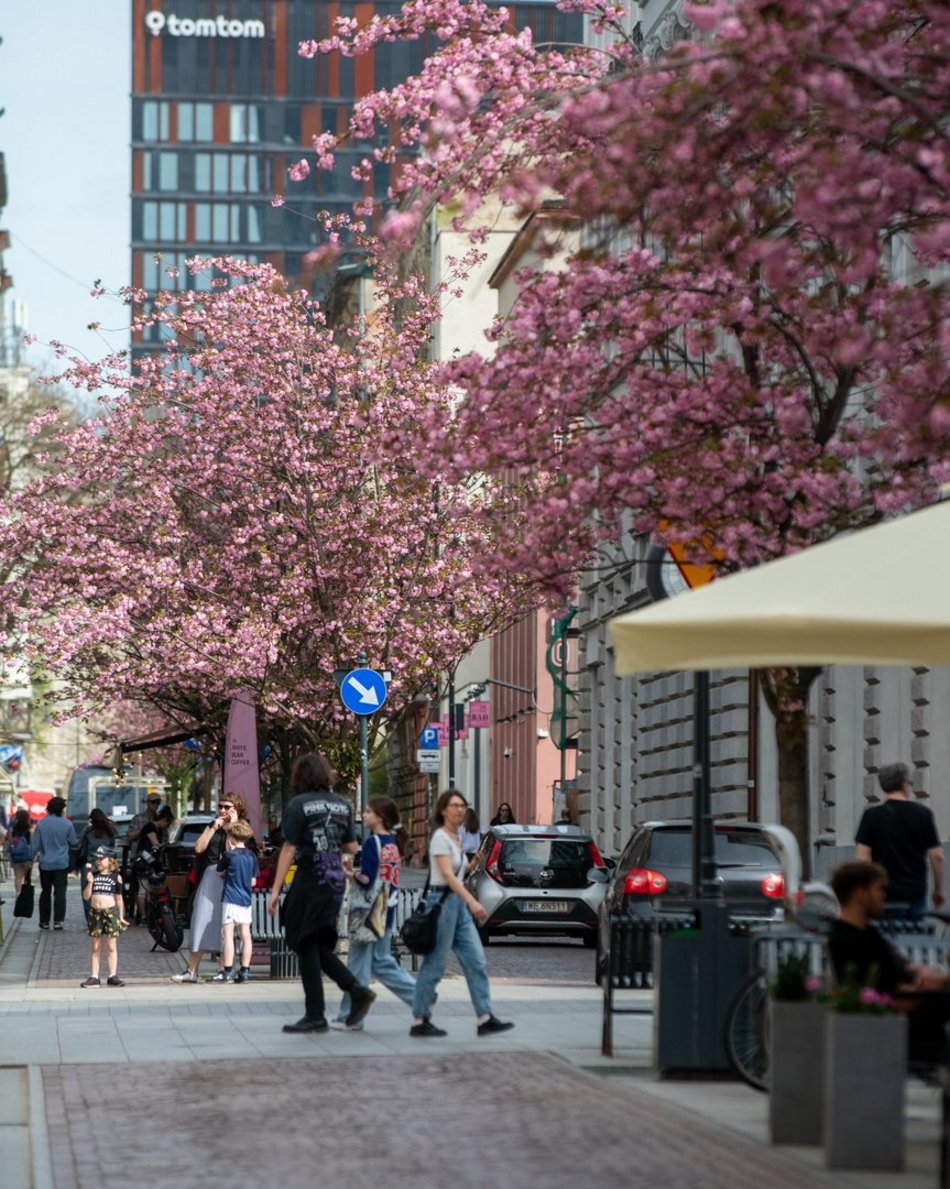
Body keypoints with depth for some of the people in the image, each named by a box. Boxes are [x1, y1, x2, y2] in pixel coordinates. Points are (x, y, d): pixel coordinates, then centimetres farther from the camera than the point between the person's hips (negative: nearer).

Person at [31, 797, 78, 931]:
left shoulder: (41, 823, -7)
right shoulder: (67, 824, -7)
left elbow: (35, 844, -4)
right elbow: (73, 842, 5)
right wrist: (79, 842, 27)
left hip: (45, 863, 1)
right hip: (61, 863, -1)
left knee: (45, 892, 12)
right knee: (60, 892, 0)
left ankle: (44, 921, 14)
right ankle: (58, 920, -9)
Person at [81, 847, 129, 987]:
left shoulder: (116, 877, 3)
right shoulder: (92, 875, 7)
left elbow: (119, 898, 7)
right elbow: (86, 897, 3)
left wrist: (121, 917, 4)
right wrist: (90, 882, -12)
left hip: (111, 912, -2)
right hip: (95, 912, 2)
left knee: (112, 946, -1)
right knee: (95, 947, 5)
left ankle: (112, 976, 2)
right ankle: (94, 977, 6)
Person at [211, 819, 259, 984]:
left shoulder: (229, 855, -10)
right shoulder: (252, 856, 5)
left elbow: (219, 871, 5)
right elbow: (253, 881, 10)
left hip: (231, 898, -5)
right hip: (246, 899, 5)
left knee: (228, 933, -5)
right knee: (245, 934, 6)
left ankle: (228, 971, -10)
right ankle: (245, 971, 8)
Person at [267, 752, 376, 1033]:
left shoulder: (299, 805, -8)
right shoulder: (342, 804, 9)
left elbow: (289, 850, -11)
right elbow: (352, 847, 12)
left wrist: (276, 890, -9)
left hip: (310, 880, -6)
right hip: (336, 881, 6)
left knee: (306, 946, 1)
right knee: (318, 946, 16)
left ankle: (315, 1015, 0)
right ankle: (357, 991, 2)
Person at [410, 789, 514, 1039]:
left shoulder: (457, 838, 15)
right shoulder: (440, 837, -13)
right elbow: (447, 874, -23)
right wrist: (472, 902, -30)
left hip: (458, 904, 9)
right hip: (442, 901, -9)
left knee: (476, 962, 2)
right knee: (434, 965, -3)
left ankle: (485, 1018, 1)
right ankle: (419, 1021, 4)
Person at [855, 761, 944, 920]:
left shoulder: (872, 815, -3)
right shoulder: (924, 813, 1)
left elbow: (862, 857, -7)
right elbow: (937, 856, 1)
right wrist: (939, 889, 13)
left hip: (885, 895, -2)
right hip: (916, 893, 2)